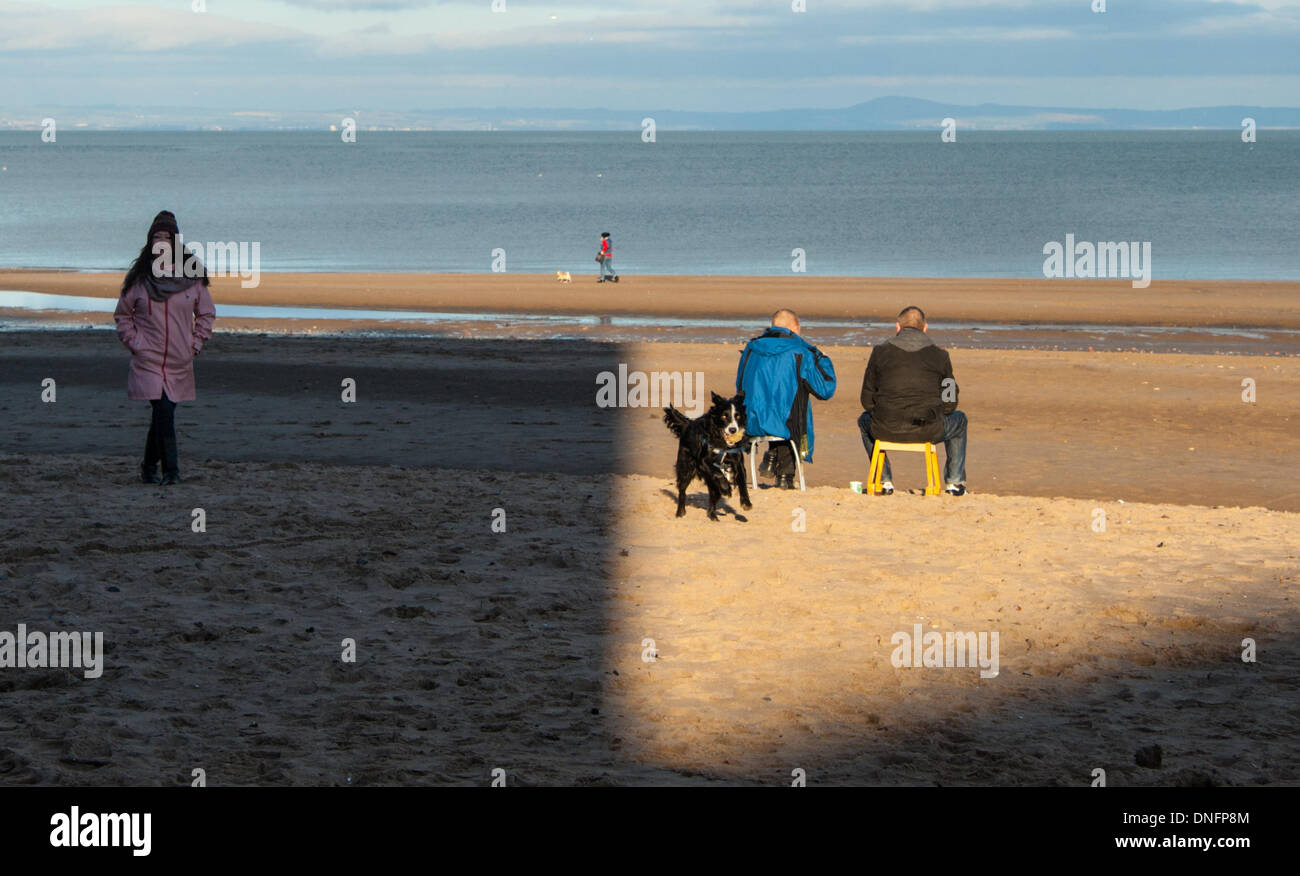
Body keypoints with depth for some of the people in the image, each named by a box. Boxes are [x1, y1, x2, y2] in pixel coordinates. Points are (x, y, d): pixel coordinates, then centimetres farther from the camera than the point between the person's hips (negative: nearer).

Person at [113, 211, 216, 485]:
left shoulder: (192, 276, 3)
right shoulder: (139, 277, 1)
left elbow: (206, 313, 15)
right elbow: (122, 314, 12)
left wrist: (196, 344, 5)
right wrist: (134, 343, 1)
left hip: (179, 361, 2)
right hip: (148, 360, -2)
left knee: (162, 414, 7)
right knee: (164, 413, -13)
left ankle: (149, 466, 25)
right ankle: (171, 470, -9)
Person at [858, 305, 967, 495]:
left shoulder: (880, 352, 4)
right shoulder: (940, 355, 5)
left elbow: (867, 401, 8)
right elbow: (949, 404, 8)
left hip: (886, 430, 0)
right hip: (928, 432, 0)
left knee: (865, 420, 37)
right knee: (959, 420, 33)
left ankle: (884, 481, 32)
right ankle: (954, 482, 30)